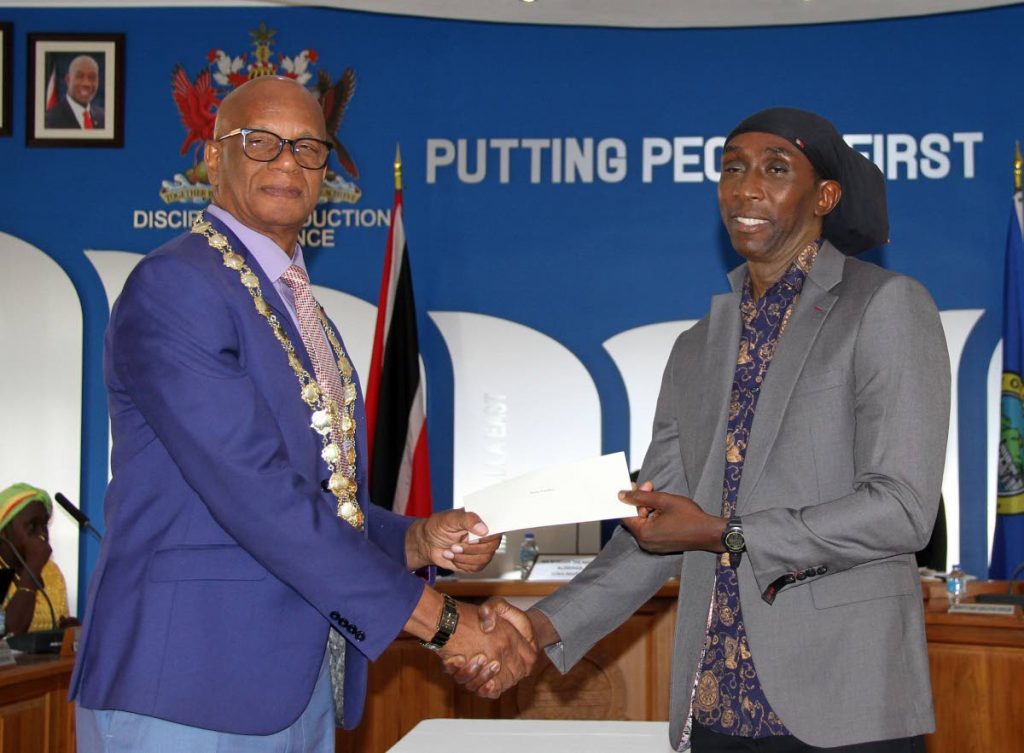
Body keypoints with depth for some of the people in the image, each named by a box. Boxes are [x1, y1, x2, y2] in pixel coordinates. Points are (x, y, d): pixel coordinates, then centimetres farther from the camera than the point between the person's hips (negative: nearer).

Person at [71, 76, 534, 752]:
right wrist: (440, 621, -20)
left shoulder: (305, 315, 17)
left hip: (305, 687, 8)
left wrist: (419, 540, -1)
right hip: (186, 696, -8)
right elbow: (255, 493, -21)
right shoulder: (174, 286, -12)